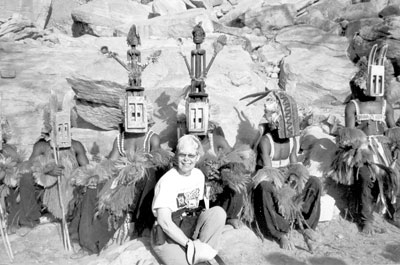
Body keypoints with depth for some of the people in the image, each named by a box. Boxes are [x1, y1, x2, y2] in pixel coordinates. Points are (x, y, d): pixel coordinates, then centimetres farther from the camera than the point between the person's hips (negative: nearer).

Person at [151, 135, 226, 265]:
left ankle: (203, 253, -13)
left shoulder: (199, 175, 4)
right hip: (167, 235, -6)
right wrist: (190, 243, -25)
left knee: (218, 212, -20)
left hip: (190, 227, 6)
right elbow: (164, 221, -24)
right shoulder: (167, 181, -17)